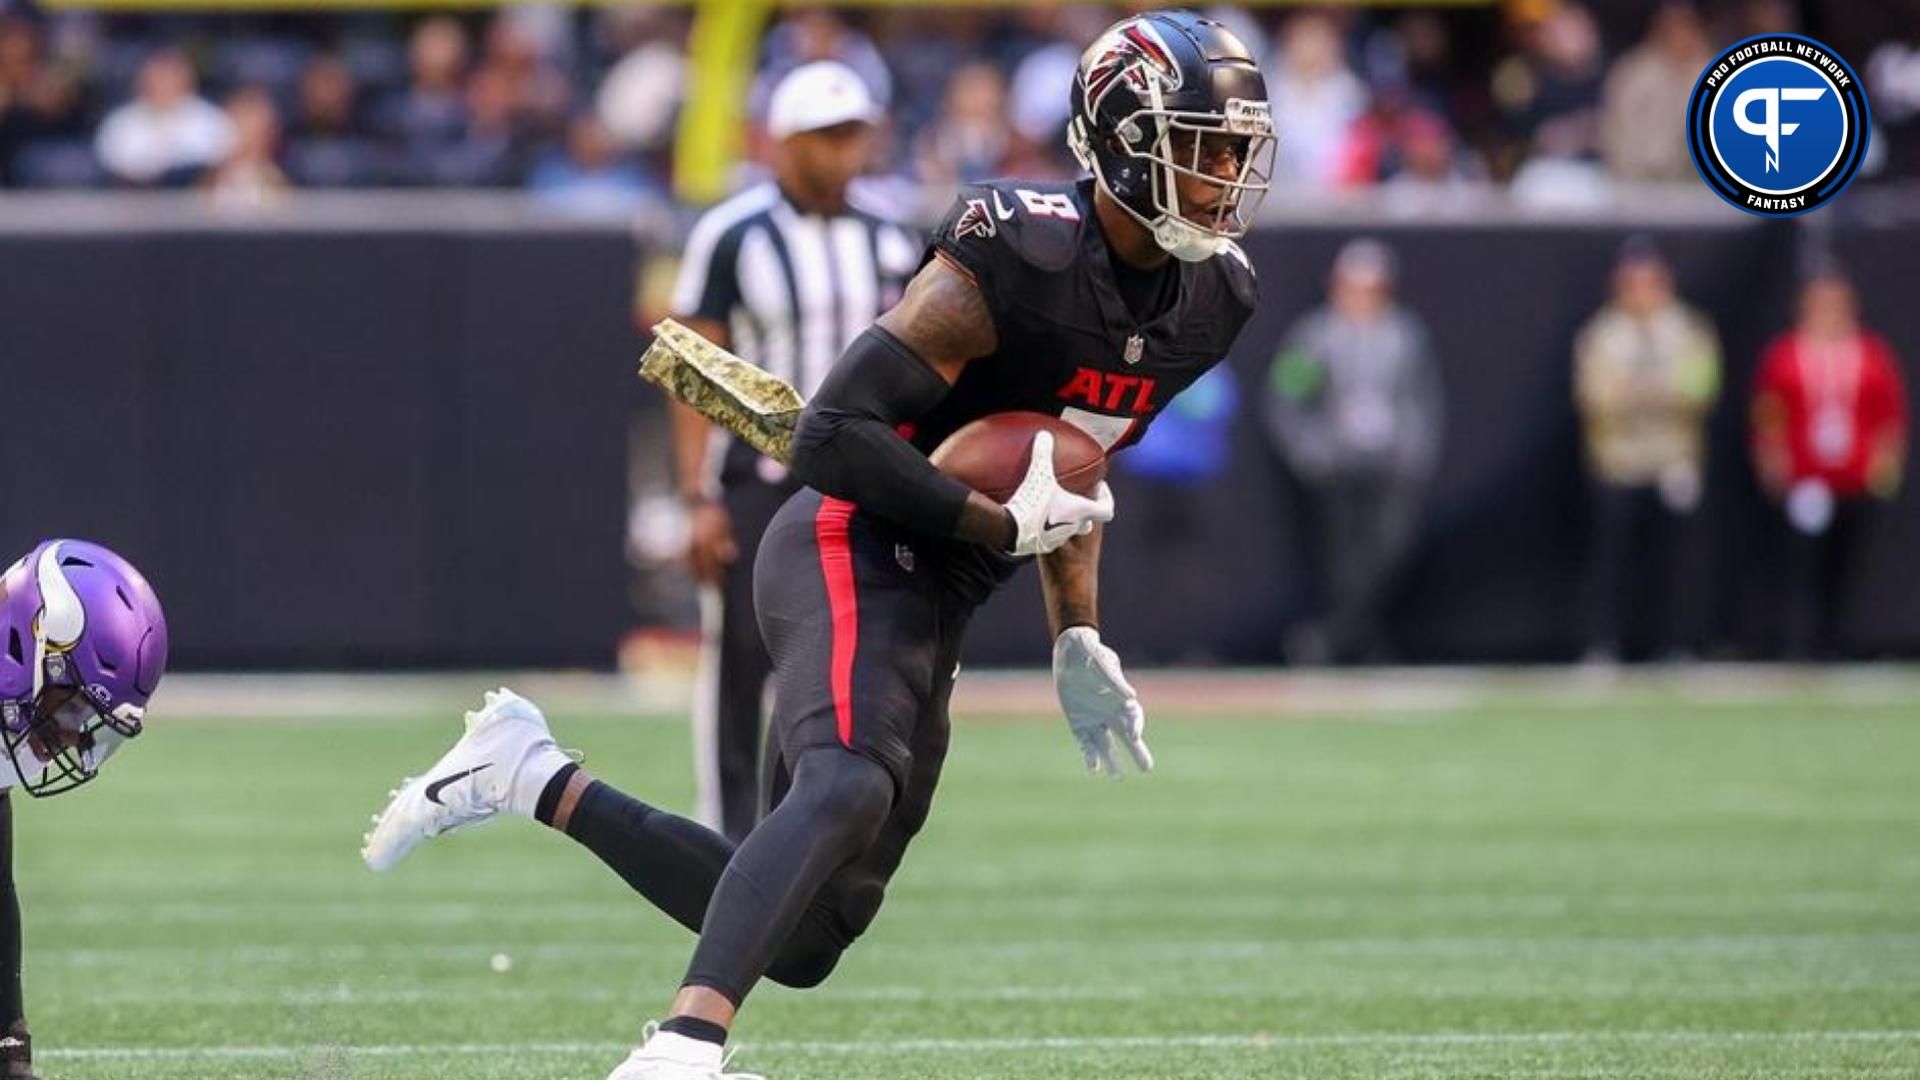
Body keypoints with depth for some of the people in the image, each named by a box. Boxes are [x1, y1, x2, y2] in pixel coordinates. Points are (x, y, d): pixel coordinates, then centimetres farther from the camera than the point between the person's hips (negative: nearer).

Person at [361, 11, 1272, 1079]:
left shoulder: (1211, 300, 6)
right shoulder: (1015, 259, -19)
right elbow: (834, 436, -21)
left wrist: (1080, 641, 18)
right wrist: (1007, 523, -19)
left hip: (933, 599, 8)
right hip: (854, 550, -8)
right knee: (850, 788, -36)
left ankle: (532, 778, 15)